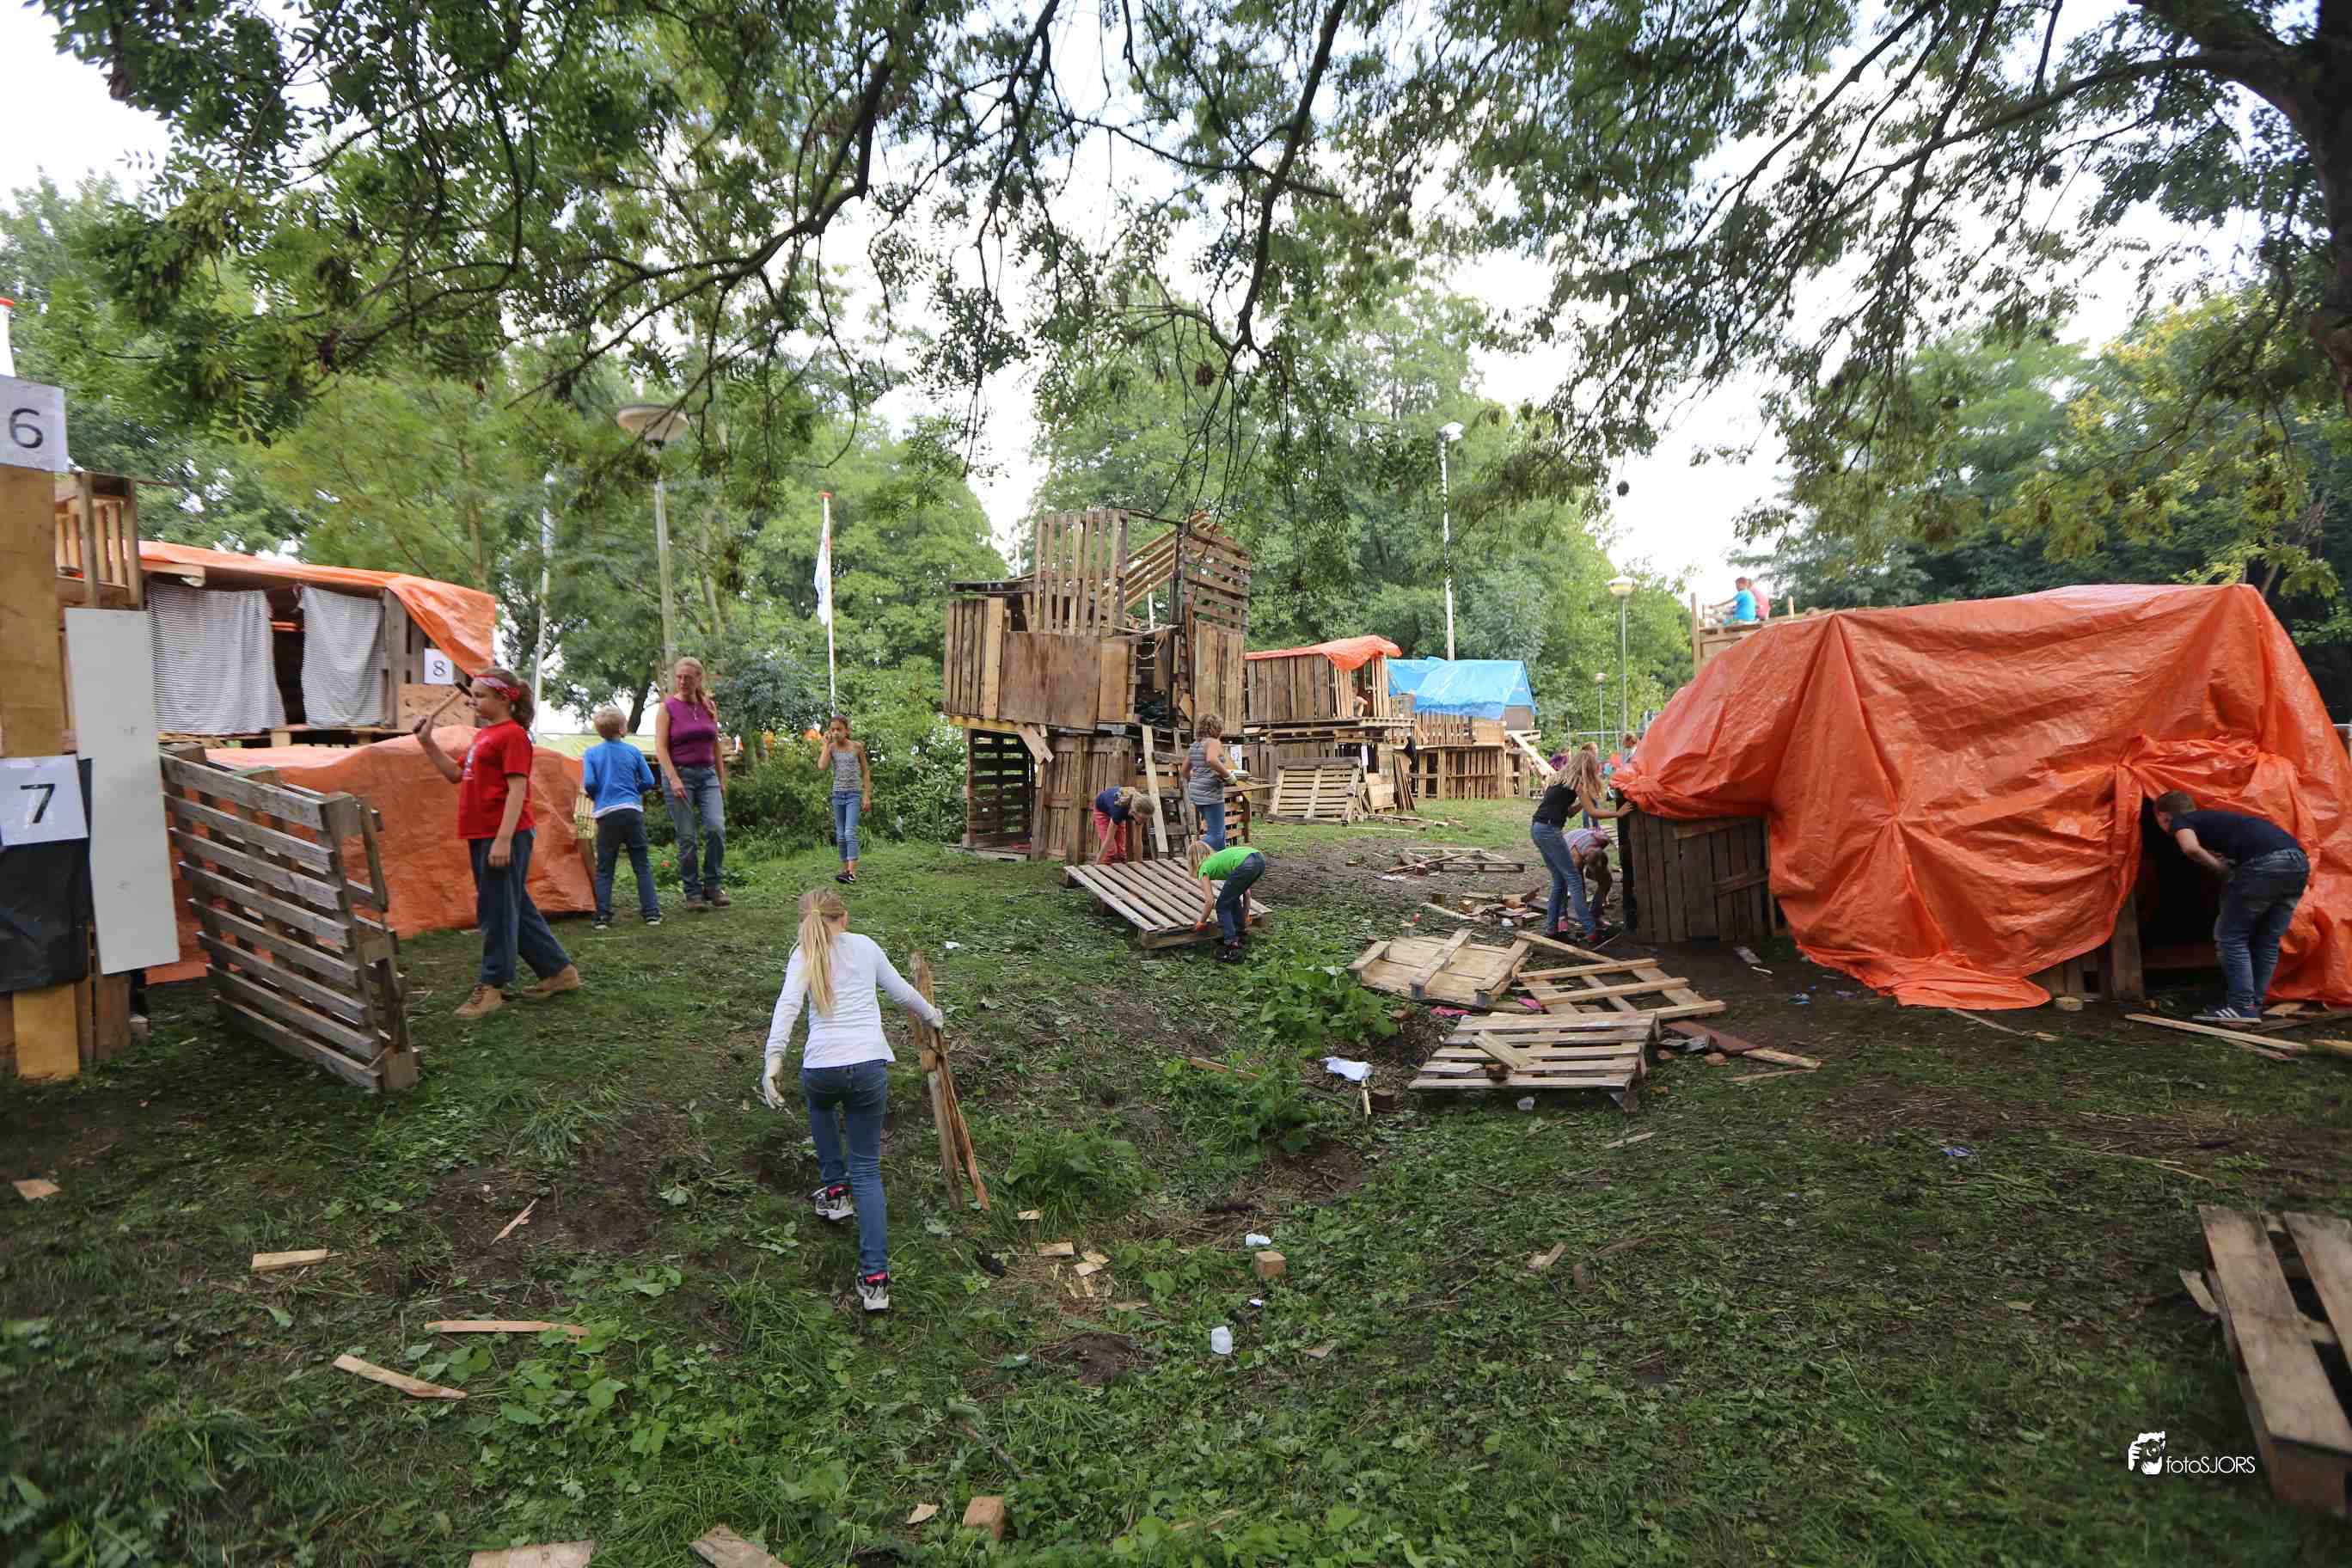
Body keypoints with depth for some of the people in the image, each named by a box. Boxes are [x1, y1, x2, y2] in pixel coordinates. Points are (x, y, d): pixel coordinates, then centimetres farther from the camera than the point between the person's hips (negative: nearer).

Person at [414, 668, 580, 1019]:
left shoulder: (512, 734, -11)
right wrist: (427, 742, 13)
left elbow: (517, 789, -18)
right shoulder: (484, 735, 17)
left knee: (497, 910, -1)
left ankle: (491, 987, 8)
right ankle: (558, 970, 21)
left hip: (503, 836, -10)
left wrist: (504, 839, -22)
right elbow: (457, 774, 23)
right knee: (515, 908, 13)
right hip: (481, 836, 10)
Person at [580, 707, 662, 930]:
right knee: (642, 865, 6)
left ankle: (603, 917, 4)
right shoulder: (633, 751, 4)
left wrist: (595, 797, 12)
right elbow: (648, 781, 3)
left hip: (606, 814, 0)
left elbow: (589, 783, -8)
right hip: (632, 811, 0)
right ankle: (652, 913, 5)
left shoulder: (591, 753, 2)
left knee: (604, 869, 7)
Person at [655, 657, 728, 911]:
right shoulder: (667, 707, -1)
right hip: (680, 773, -3)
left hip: (707, 774, 3)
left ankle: (712, 886, 2)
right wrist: (673, 778, -17)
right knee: (686, 837, -2)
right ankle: (693, 893, 7)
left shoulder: (708, 707, 10)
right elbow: (660, 747, -7)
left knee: (716, 828, -11)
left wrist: (722, 779, 14)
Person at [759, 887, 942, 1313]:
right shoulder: (865, 946, 11)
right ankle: (875, 1277, 0)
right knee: (867, 1168, 9)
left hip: (821, 1067, 0)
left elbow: (787, 1005, -12)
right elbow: (902, 992, 22)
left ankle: (834, 1189, 38)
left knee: (820, 1102, 39)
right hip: (870, 1066, 0)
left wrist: (773, 1060, -18)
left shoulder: (804, 956, 5)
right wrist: (931, 1015, 39)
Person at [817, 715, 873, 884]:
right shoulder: (830, 748, 4)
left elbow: (866, 772, 3)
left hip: (854, 794, -4)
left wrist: (867, 796, -3)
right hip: (838, 795, 4)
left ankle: (852, 872, -24)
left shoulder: (857, 746, -2)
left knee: (850, 833, -17)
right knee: (840, 836, 8)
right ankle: (845, 869, 17)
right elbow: (822, 767, -14)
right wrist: (826, 743, -8)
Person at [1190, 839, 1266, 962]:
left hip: (1246, 865, -7)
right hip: (1260, 859, 7)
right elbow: (1246, 892, 36)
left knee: (1222, 906, 12)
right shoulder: (1217, 859, 37)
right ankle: (1239, 936, 34)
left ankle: (1232, 946, 5)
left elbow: (1210, 902, 9)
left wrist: (1201, 922, 25)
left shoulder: (1204, 869, 19)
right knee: (1233, 898, 29)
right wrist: (1245, 916, 45)